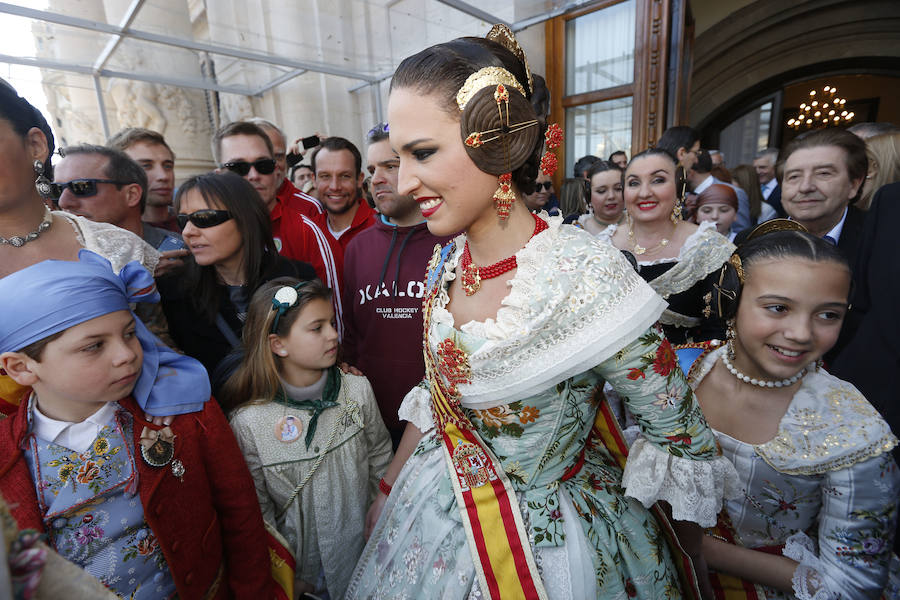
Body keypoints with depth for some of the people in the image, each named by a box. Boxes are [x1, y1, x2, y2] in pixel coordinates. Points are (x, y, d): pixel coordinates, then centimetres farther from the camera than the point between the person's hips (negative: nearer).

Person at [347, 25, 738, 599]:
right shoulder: (448, 258, -11)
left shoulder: (588, 277, -31)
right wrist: (390, 486, 12)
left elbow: (683, 436, -17)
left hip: (546, 540, -4)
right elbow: (436, 391, 3)